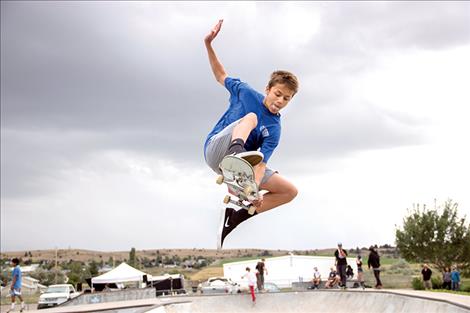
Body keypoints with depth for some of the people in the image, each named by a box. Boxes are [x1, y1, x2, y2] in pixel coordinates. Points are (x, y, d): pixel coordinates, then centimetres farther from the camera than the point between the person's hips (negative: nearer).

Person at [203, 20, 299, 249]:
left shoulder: (274, 130, -4)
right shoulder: (245, 92, -2)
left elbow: (261, 163, -17)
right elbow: (221, 76, 15)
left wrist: (255, 188, -38)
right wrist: (208, 44, 5)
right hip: (216, 150, -3)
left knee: (290, 191, -6)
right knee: (250, 118, -30)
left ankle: (236, 216, -5)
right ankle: (236, 151, -66)